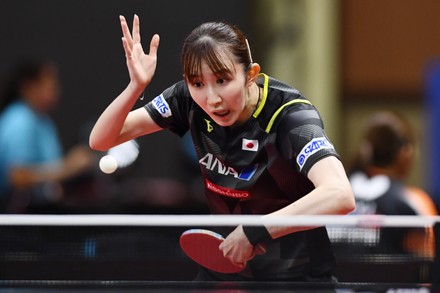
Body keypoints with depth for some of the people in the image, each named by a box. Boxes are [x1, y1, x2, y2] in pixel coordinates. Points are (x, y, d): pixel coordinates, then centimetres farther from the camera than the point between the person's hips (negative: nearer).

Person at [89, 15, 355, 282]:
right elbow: (101, 140, -10)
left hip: (295, 274, -5)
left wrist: (253, 233, -46)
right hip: (224, 264, 5)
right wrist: (136, 87, -28)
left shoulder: (291, 114, -26)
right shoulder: (191, 99, -12)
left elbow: (339, 195, -43)